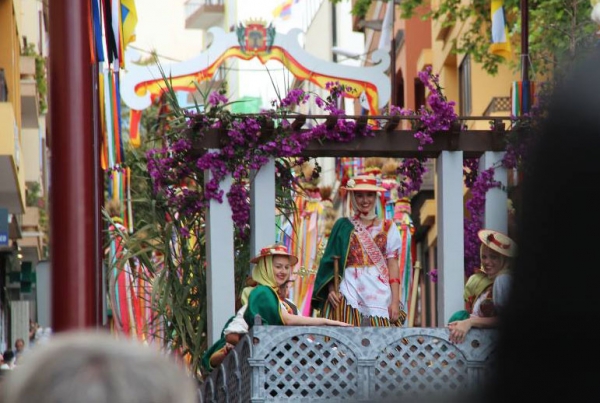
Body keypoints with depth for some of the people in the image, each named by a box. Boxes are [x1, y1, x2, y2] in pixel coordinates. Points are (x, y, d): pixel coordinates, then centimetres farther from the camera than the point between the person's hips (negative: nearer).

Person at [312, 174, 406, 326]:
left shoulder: (388, 228, 12)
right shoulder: (343, 227, 11)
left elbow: (393, 266, 6)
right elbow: (330, 262, 7)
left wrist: (395, 301, -3)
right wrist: (331, 289, -9)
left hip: (379, 295, 1)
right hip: (350, 295, -1)